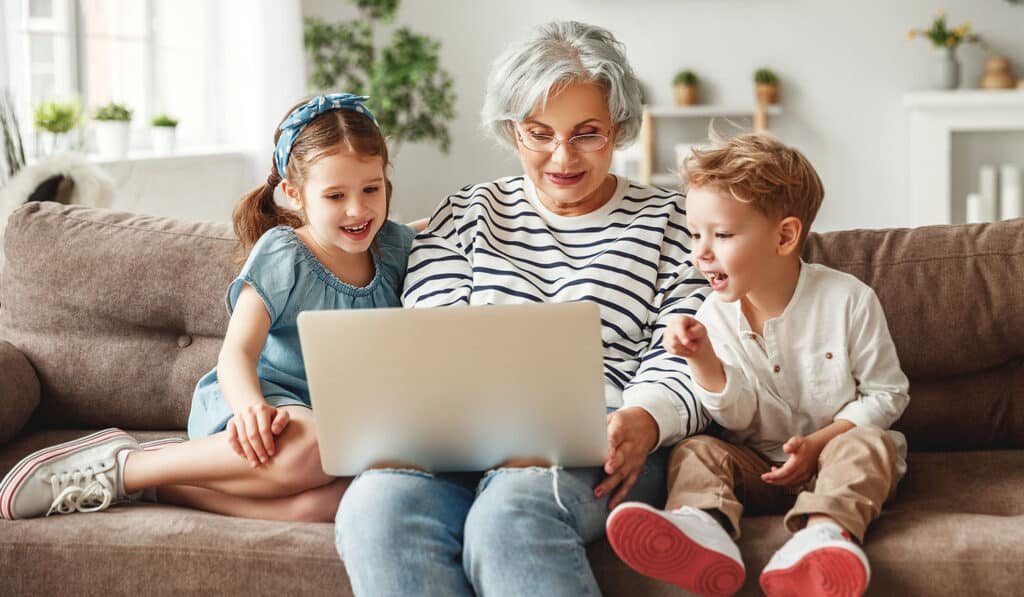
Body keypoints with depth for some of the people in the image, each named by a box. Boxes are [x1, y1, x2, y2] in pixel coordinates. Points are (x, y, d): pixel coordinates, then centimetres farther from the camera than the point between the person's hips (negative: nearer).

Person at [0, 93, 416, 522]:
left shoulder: (394, 244, 7)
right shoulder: (282, 255, -8)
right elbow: (237, 352, -19)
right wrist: (252, 407, -39)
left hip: (338, 418, 4)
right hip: (267, 395, -4)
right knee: (311, 448, -44)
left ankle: (160, 482, -25)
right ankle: (121, 466, -24)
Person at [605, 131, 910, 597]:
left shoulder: (848, 300, -9)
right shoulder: (716, 315, -1)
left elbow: (886, 394, -4)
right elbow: (738, 419, -6)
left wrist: (817, 444, -16)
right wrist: (704, 361, -24)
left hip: (831, 453, -2)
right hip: (759, 466, 3)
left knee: (869, 444, -31)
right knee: (694, 450, -20)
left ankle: (824, 530, -59)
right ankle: (703, 528, -53)